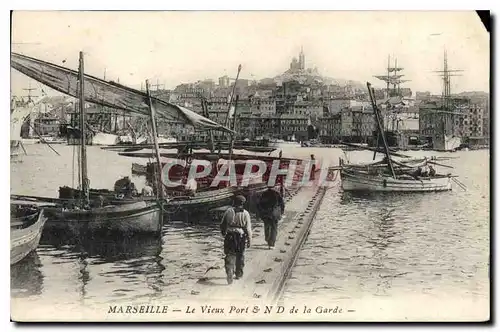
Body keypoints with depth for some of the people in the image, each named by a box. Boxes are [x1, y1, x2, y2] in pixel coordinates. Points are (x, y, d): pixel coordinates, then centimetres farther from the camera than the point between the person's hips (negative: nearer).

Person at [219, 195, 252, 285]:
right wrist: (249, 240, -2)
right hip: (240, 237, 0)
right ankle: (238, 274, 30)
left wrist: (223, 233, 23)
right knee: (240, 256, 18)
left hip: (229, 237, 0)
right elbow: (248, 228, -8)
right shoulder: (245, 214, -7)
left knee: (230, 256, 1)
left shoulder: (228, 211, -1)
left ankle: (229, 274, -17)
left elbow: (222, 225, 7)